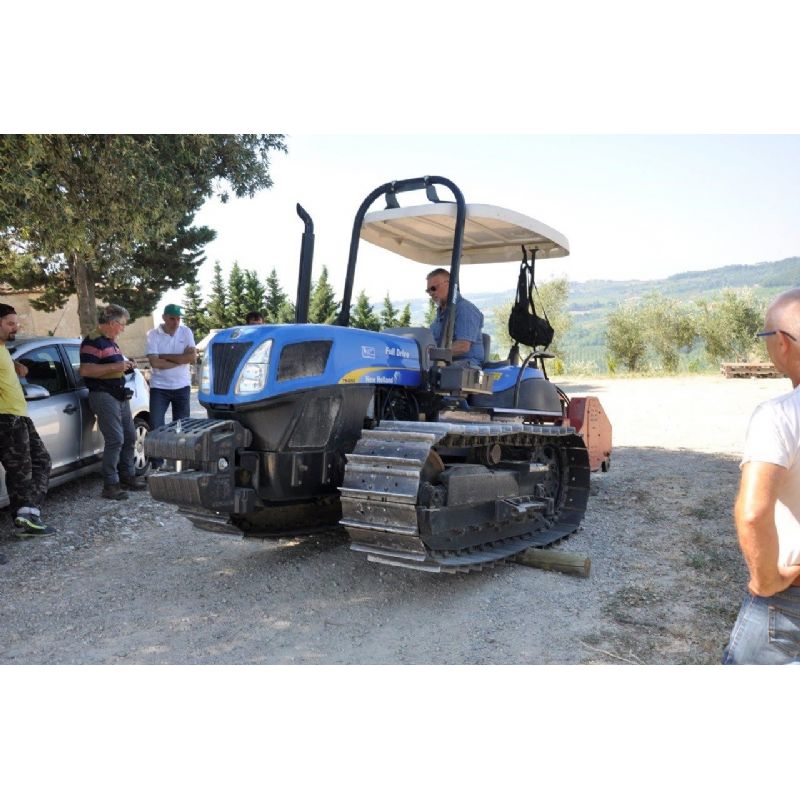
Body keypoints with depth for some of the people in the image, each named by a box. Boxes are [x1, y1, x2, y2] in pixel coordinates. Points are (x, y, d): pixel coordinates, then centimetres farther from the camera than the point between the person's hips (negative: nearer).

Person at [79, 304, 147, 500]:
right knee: (115, 440, -12)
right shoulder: (93, 341, -13)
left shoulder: (111, 341, 18)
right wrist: (114, 367, -24)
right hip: (104, 395, -10)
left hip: (119, 394, 10)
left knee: (129, 437, 14)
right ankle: (110, 485, -5)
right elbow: (85, 370, -24)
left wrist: (125, 365, 13)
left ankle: (127, 476, 27)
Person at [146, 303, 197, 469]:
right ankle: (157, 465, 2)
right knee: (156, 426, -7)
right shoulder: (153, 335, -7)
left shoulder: (186, 332, -1)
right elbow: (155, 362, -17)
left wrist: (165, 356, -14)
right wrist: (182, 359, -14)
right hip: (159, 387, -2)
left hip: (182, 387, 2)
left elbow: (192, 357, -12)